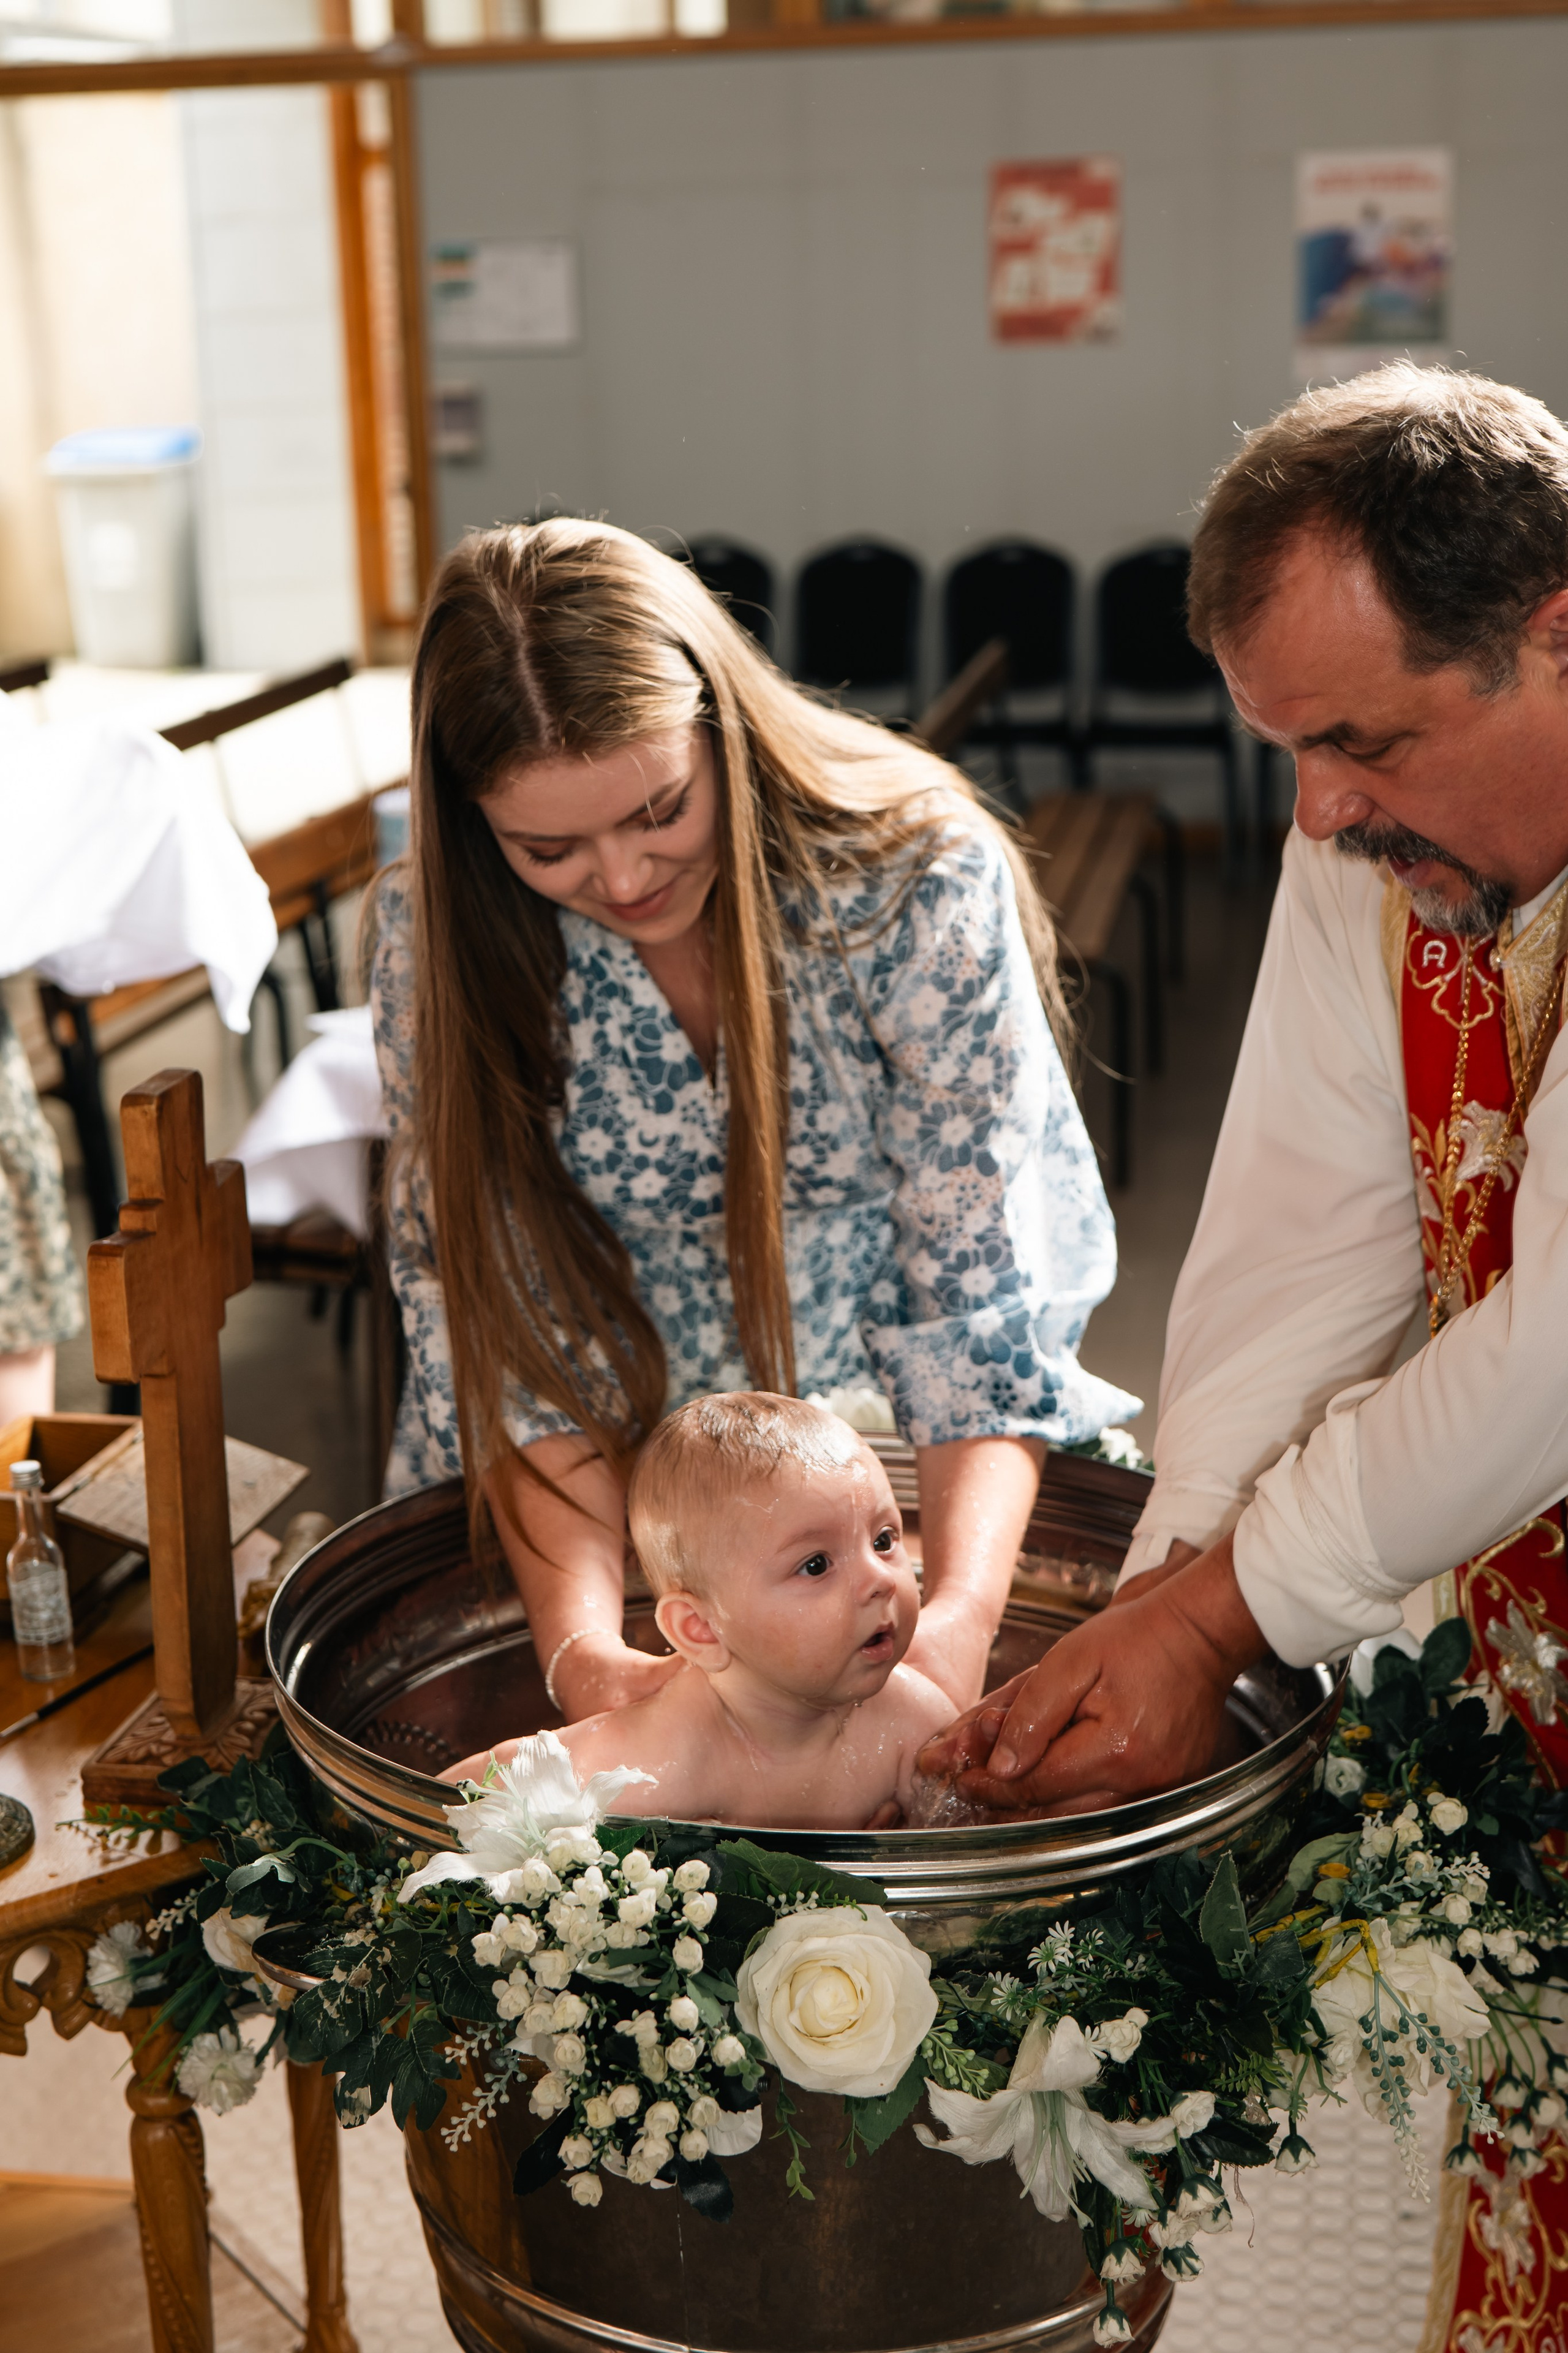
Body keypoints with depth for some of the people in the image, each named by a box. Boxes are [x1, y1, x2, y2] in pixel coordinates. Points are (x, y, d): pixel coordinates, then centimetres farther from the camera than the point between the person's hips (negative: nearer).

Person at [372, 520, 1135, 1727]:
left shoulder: (918, 880, -17)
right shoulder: (441, 941, -12)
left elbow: (977, 1280, -16)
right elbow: (504, 1322, -13)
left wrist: (962, 1616, -33)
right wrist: (580, 1647, -29)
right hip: (621, 1489, 2)